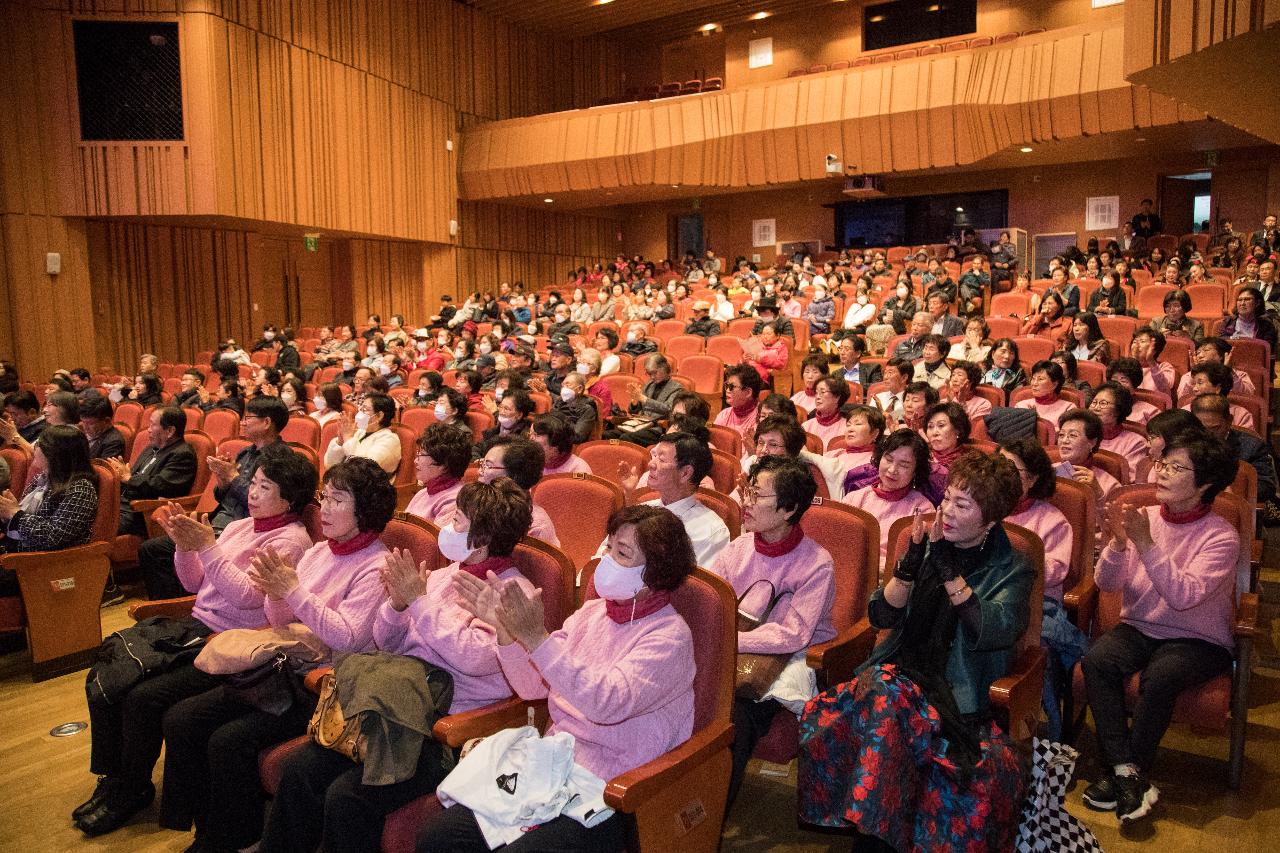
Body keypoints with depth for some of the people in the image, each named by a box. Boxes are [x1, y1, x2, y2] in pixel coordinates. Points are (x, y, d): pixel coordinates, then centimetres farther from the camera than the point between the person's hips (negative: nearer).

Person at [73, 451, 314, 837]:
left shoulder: (291, 540, -11)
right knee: (102, 679, -3)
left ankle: (132, 790, 5)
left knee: (144, 697, -20)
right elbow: (195, 584, 16)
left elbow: (247, 595, -22)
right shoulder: (239, 526, 13)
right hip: (195, 625, 8)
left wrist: (207, 547, -25)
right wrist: (184, 544, -1)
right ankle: (111, 780, 13)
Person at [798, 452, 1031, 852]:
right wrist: (910, 563, -8)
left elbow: (995, 632, -14)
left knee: (888, 698, -36)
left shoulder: (1012, 570, 6)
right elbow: (881, 616, 7)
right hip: (900, 671, 3)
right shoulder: (930, 546, 14)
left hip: (961, 694, -3)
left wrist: (950, 571, -16)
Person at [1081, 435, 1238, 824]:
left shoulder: (1221, 536, -11)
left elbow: (1184, 596, -26)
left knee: (1159, 677, -33)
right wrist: (1118, 544, -22)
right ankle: (1128, 773, -19)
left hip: (1198, 639, -3)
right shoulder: (1144, 517, 0)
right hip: (1139, 627, 4)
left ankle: (1124, 772, -13)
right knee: (1096, 660, -26)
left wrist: (1146, 543, -33)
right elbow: (1106, 584, -3)